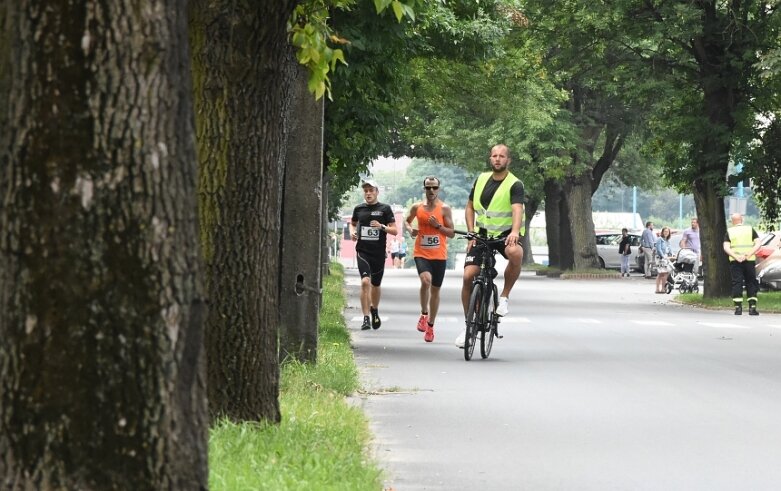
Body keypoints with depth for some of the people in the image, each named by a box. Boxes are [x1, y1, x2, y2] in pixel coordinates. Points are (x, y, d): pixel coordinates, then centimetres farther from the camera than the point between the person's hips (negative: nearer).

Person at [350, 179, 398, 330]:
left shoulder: (385, 209, 1)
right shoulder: (359, 209, 7)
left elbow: (394, 230, 0)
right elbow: (353, 223, 26)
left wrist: (382, 227, -18)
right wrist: (352, 232, 5)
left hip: (379, 252, 0)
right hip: (363, 251, 0)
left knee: (375, 285, 13)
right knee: (365, 282, -18)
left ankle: (374, 310, 41)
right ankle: (366, 318, -18)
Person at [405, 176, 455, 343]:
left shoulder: (445, 209, -2)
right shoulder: (417, 207, 3)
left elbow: (451, 233, 0)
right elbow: (407, 221, 21)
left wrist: (438, 225, -16)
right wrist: (410, 230, -1)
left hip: (439, 255, 1)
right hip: (421, 253, -1)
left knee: (435, 290, 8)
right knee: (426, 280, -27)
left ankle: (430, 326, 22)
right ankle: (424, 314, -7)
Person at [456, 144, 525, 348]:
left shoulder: (515, 185, -9)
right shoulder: (481, 179, 6)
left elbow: (517, 209, -25)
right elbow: (470, 207, 14)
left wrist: (515, 232, -45)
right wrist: (471, 234, 1)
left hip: (506, 235, -4)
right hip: (482, 234, 4)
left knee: (515, 253, -39)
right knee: (468, 276, -12)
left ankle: (504, 296, -16)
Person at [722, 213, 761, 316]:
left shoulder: (729, 232, 6)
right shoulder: (750, 229, 8)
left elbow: (726, 248, -7)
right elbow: (758, 244, -4)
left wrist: (736, 257, -15)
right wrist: (748, 255, -12)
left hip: (735, 261, -1)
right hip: (749, 261, 1)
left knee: (737, 284, 2)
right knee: (751, 284, 8)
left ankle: (738, 308, -6)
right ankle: (752, 308, 2)